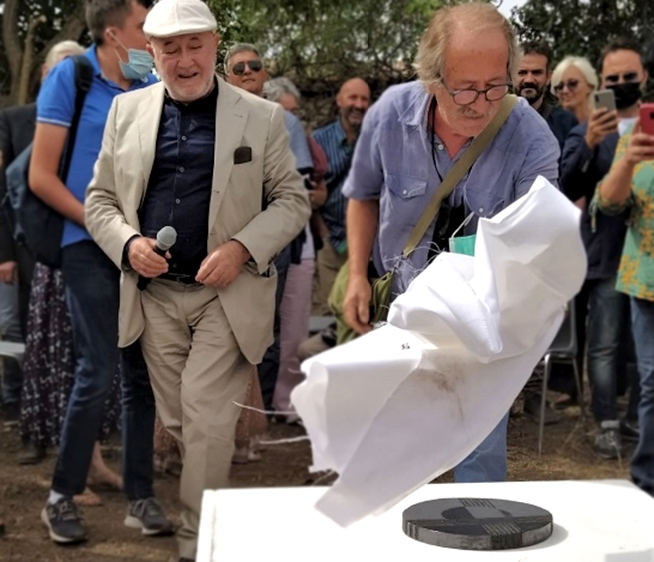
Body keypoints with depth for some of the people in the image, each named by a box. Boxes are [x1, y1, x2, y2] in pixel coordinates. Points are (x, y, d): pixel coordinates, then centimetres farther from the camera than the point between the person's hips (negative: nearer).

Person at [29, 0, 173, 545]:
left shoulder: (153, 89, 8)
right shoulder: (69, 77, -3)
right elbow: (41, 177, -6)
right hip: (90, 247, -4)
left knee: (142, 373, 6)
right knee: (98, 372, -8)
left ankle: (140, 497, 17)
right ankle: (61, 496, 9)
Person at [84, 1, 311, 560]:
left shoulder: (262, 116, -1)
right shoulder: (127, 110, 7)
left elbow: (292, 200, 1)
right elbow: (100, 199, 11)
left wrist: (242, 248, -15)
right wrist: (128, 243, -10)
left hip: (228, 294, -3)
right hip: (154, 293, 3)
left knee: (205, 416, -9)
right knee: (177, 421, 11)